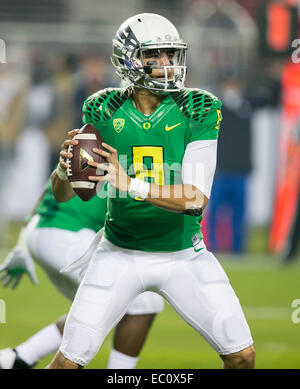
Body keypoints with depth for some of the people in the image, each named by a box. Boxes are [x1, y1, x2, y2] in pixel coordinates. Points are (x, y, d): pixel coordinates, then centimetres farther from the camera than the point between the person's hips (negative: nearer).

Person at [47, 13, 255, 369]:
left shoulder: (198, 109, -13)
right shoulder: (104, 110, -8)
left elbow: (196, 197, -24)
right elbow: (62, 194, -5)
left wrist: (131, 185, -37)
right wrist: (65, 168, -29)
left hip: (184, 256, 0)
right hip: (121, 255, 0)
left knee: (242, 355, -5)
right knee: (70, 359, -4)